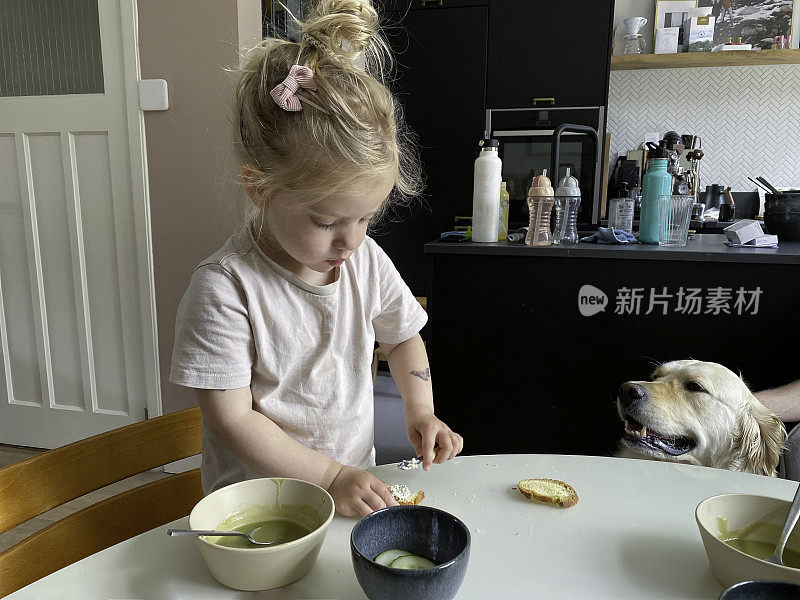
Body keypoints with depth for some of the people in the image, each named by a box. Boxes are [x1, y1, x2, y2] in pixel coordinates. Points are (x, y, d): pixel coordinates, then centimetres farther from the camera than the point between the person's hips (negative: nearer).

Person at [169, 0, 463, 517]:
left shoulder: (367, 261, -3)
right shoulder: (224, 287, -19)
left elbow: (402, 337, 15)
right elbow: (232, 420, -17)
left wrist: (421, 409, 1)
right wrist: (330, 476, -19)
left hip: (356, 482, 3)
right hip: (259, 496, -2)